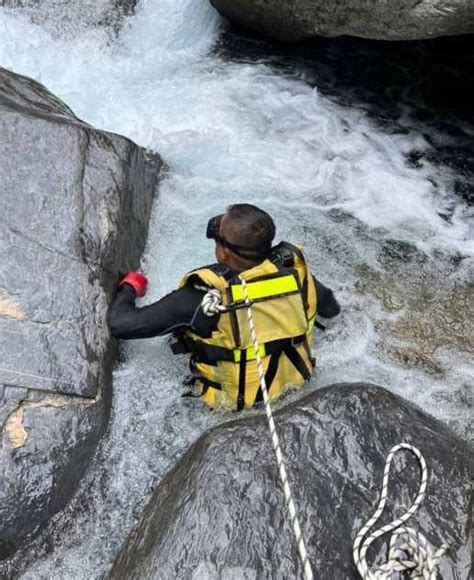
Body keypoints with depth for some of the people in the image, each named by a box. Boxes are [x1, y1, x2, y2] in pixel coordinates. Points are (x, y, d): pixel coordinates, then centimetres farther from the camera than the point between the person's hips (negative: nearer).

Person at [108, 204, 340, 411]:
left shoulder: (203, 298, -33)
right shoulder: (295, 272, -22)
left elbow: (120, 324, -25)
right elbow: (332, 308, 0)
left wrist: (129, 288, -4)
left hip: (233, 403, -3)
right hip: (295, 386, 4)